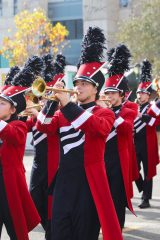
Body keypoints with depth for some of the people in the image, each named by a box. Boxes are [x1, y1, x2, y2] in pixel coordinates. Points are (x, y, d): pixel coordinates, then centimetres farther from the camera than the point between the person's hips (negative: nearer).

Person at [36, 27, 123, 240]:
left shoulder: (105, 114, -1)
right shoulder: (63, 114, 14)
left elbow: (97, 127, -23)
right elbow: (44, 127, 0)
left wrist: (67, 104, -25)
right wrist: (53, 101, -14)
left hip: (88, 183, -4)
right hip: (63, 182, 4)